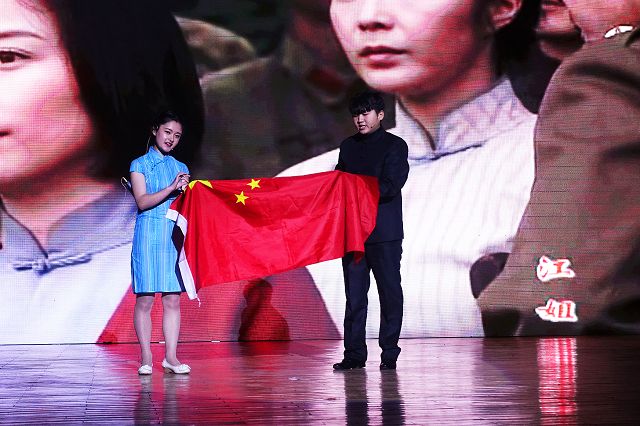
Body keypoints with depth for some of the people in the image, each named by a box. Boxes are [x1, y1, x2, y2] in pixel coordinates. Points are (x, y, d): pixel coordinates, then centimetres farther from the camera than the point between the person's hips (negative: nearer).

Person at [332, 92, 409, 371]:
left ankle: (389, 353, 6)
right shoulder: (348, 146, 17)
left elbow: (391, 186, -11)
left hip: (385, 233, -4)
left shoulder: (395, 146, 1)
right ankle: (354, 354, 6)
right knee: (354, 293, 3)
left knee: (389, 291, 0)